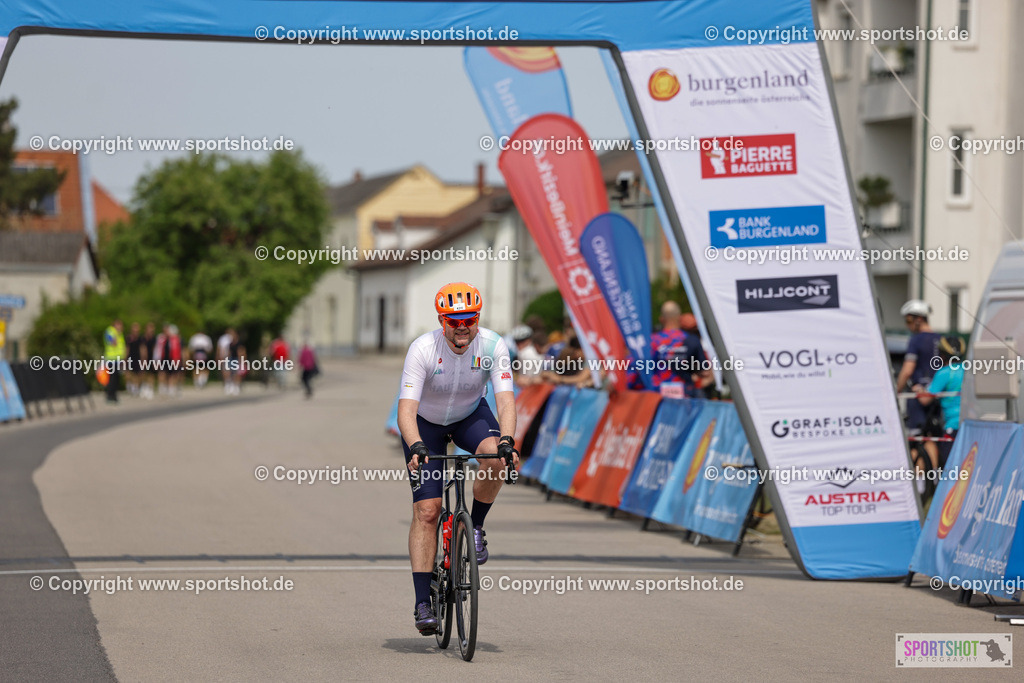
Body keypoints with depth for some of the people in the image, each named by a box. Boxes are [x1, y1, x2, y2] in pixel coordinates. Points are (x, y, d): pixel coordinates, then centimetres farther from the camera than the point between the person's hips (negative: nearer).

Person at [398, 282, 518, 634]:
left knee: (494, 456, -33)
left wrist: (507, 440, -49)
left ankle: (475, 526, -7)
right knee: (426, 510, -11)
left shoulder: (492, 346, -25)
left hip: (470, 414, 2)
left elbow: (505, 399, -31)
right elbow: (406, 407, -36)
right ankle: (423, 602, -8)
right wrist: (416, 446, -54)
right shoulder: (423, 349, -31)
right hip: (426, 422, -2)